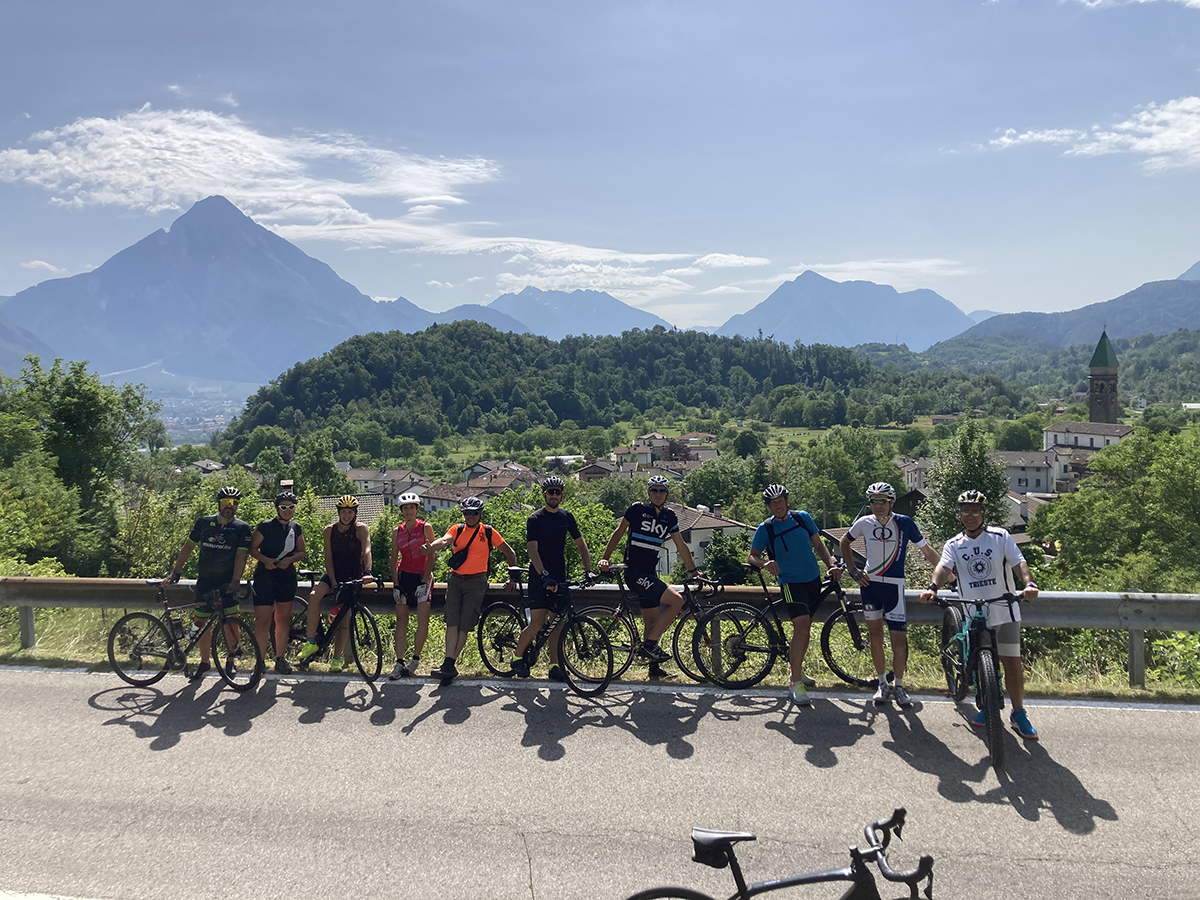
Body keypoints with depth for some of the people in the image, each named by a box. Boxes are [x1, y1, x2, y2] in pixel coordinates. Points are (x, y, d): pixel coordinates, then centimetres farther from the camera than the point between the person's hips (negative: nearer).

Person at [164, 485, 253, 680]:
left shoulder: (242, 528, -2)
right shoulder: (204, 523, 5)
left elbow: (241, 555, -9)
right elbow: (188, 547, 9)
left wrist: (235, 580, -21)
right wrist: (175, 572, 4)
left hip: (226, 584, -3)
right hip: (204, 581, 3)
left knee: (231, 624, -7)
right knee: (202, 623, 8)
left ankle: (231, 660, 10)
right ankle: (204, 662, 22)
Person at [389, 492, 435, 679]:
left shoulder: (425, 528, -3)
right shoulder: (397, 531, 6)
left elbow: (431, 557, -5)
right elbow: (394, 560, 8)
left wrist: (424, 582, -11)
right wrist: (395, 585, 0)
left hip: (422, 577, -3)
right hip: (404, 576, 3)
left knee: (423, 620, -12)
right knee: (401, 621, -2)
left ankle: (415, 659, 3)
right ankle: (399, 663, 1)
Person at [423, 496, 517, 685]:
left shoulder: (488, 532, 3)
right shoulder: (457, 529, 7)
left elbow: (509, 553, 11)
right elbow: (445, 540, -16)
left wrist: (513, 578, 10)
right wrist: (431, 547, -38)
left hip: (476, 582, -2)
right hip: (455, 580, 2)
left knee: (465, 625, -5)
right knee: (452, 623, -6)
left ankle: (451, 663, 1)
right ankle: (449, 664, -9)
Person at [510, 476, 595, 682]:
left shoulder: (566, 517, 9)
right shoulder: (535, 519, -6)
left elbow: (580, 543, 10)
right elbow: (533, 550, -15)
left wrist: (588, 570, -1)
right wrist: (544, 575, -27)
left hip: (559, 577, 4)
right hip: (539, 577, -4)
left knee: (558, 623, 2)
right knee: (537, 623, -8)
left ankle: (555, 666, 8)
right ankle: (517, 656, 12)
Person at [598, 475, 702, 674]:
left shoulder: (669, 516, 10)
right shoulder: (637, 509, -6)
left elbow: (681, 546, 16)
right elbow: (618, 532, 0)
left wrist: (694, 570, 18)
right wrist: (605, 558, -6)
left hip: (650, 573, 6)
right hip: (634, 572, -6)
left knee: (652, 622, 10)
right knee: (676, 600, -18)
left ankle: (654, 667, 19)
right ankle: (649, 644, -11)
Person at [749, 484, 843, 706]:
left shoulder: (803, 517, 3)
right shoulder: (765, 529, -5)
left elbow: (818, 544, 8)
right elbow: (753, 556, -2)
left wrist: (831, 564, -6)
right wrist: (765, 563, -23)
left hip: (813, 580, 5)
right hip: (791, 583, -5)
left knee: (804, 628, 14)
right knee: (801, 626, -20)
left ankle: (797, 670, 34)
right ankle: (796, 684, -15)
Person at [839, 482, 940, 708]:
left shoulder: (904, 523, -7)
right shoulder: (864, 523, -2)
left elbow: (926, 550, 1)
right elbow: (844, 541, 15)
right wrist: (852, 571, 8)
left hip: (894, 586, -2)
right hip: (870, 584, 2)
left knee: (899, 638, -4)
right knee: (875, 636, 9)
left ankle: (899, 686, 12)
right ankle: (882, 683, 22)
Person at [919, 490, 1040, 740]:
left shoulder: (1000, 537, 0)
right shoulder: (954, 544, 3)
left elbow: (1018, 562, -10)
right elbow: (944, 567, -14)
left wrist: (1029, 583, -30)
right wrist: (932, 588, -34)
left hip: (1004, 611, -2)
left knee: (1012, 663, -1)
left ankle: (1019, 714, 13)